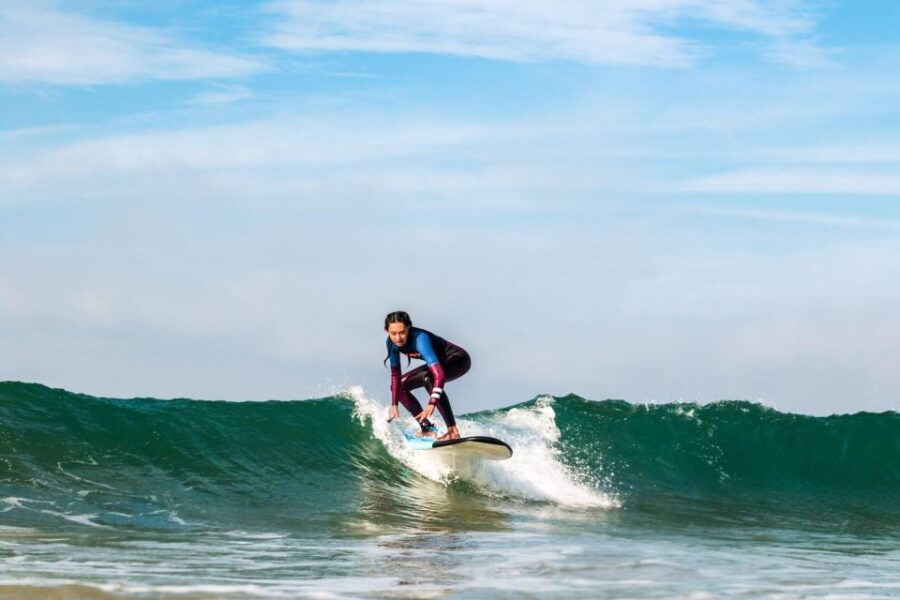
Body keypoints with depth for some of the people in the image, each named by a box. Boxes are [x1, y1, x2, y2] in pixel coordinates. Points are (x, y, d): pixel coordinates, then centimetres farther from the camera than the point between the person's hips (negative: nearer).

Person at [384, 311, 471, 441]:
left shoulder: (420, 339, -36)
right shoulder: (392, 343, -14)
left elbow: (439, 375, -46)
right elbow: (395, 375, -2)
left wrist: (432, 404, -55)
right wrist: (394, 405, -7)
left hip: (459, 359, -8)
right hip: (440, 362, 8)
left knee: (427, 377, -36)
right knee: (399, 386, 1)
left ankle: (452, 430, -36)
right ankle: (427, 428, 6)